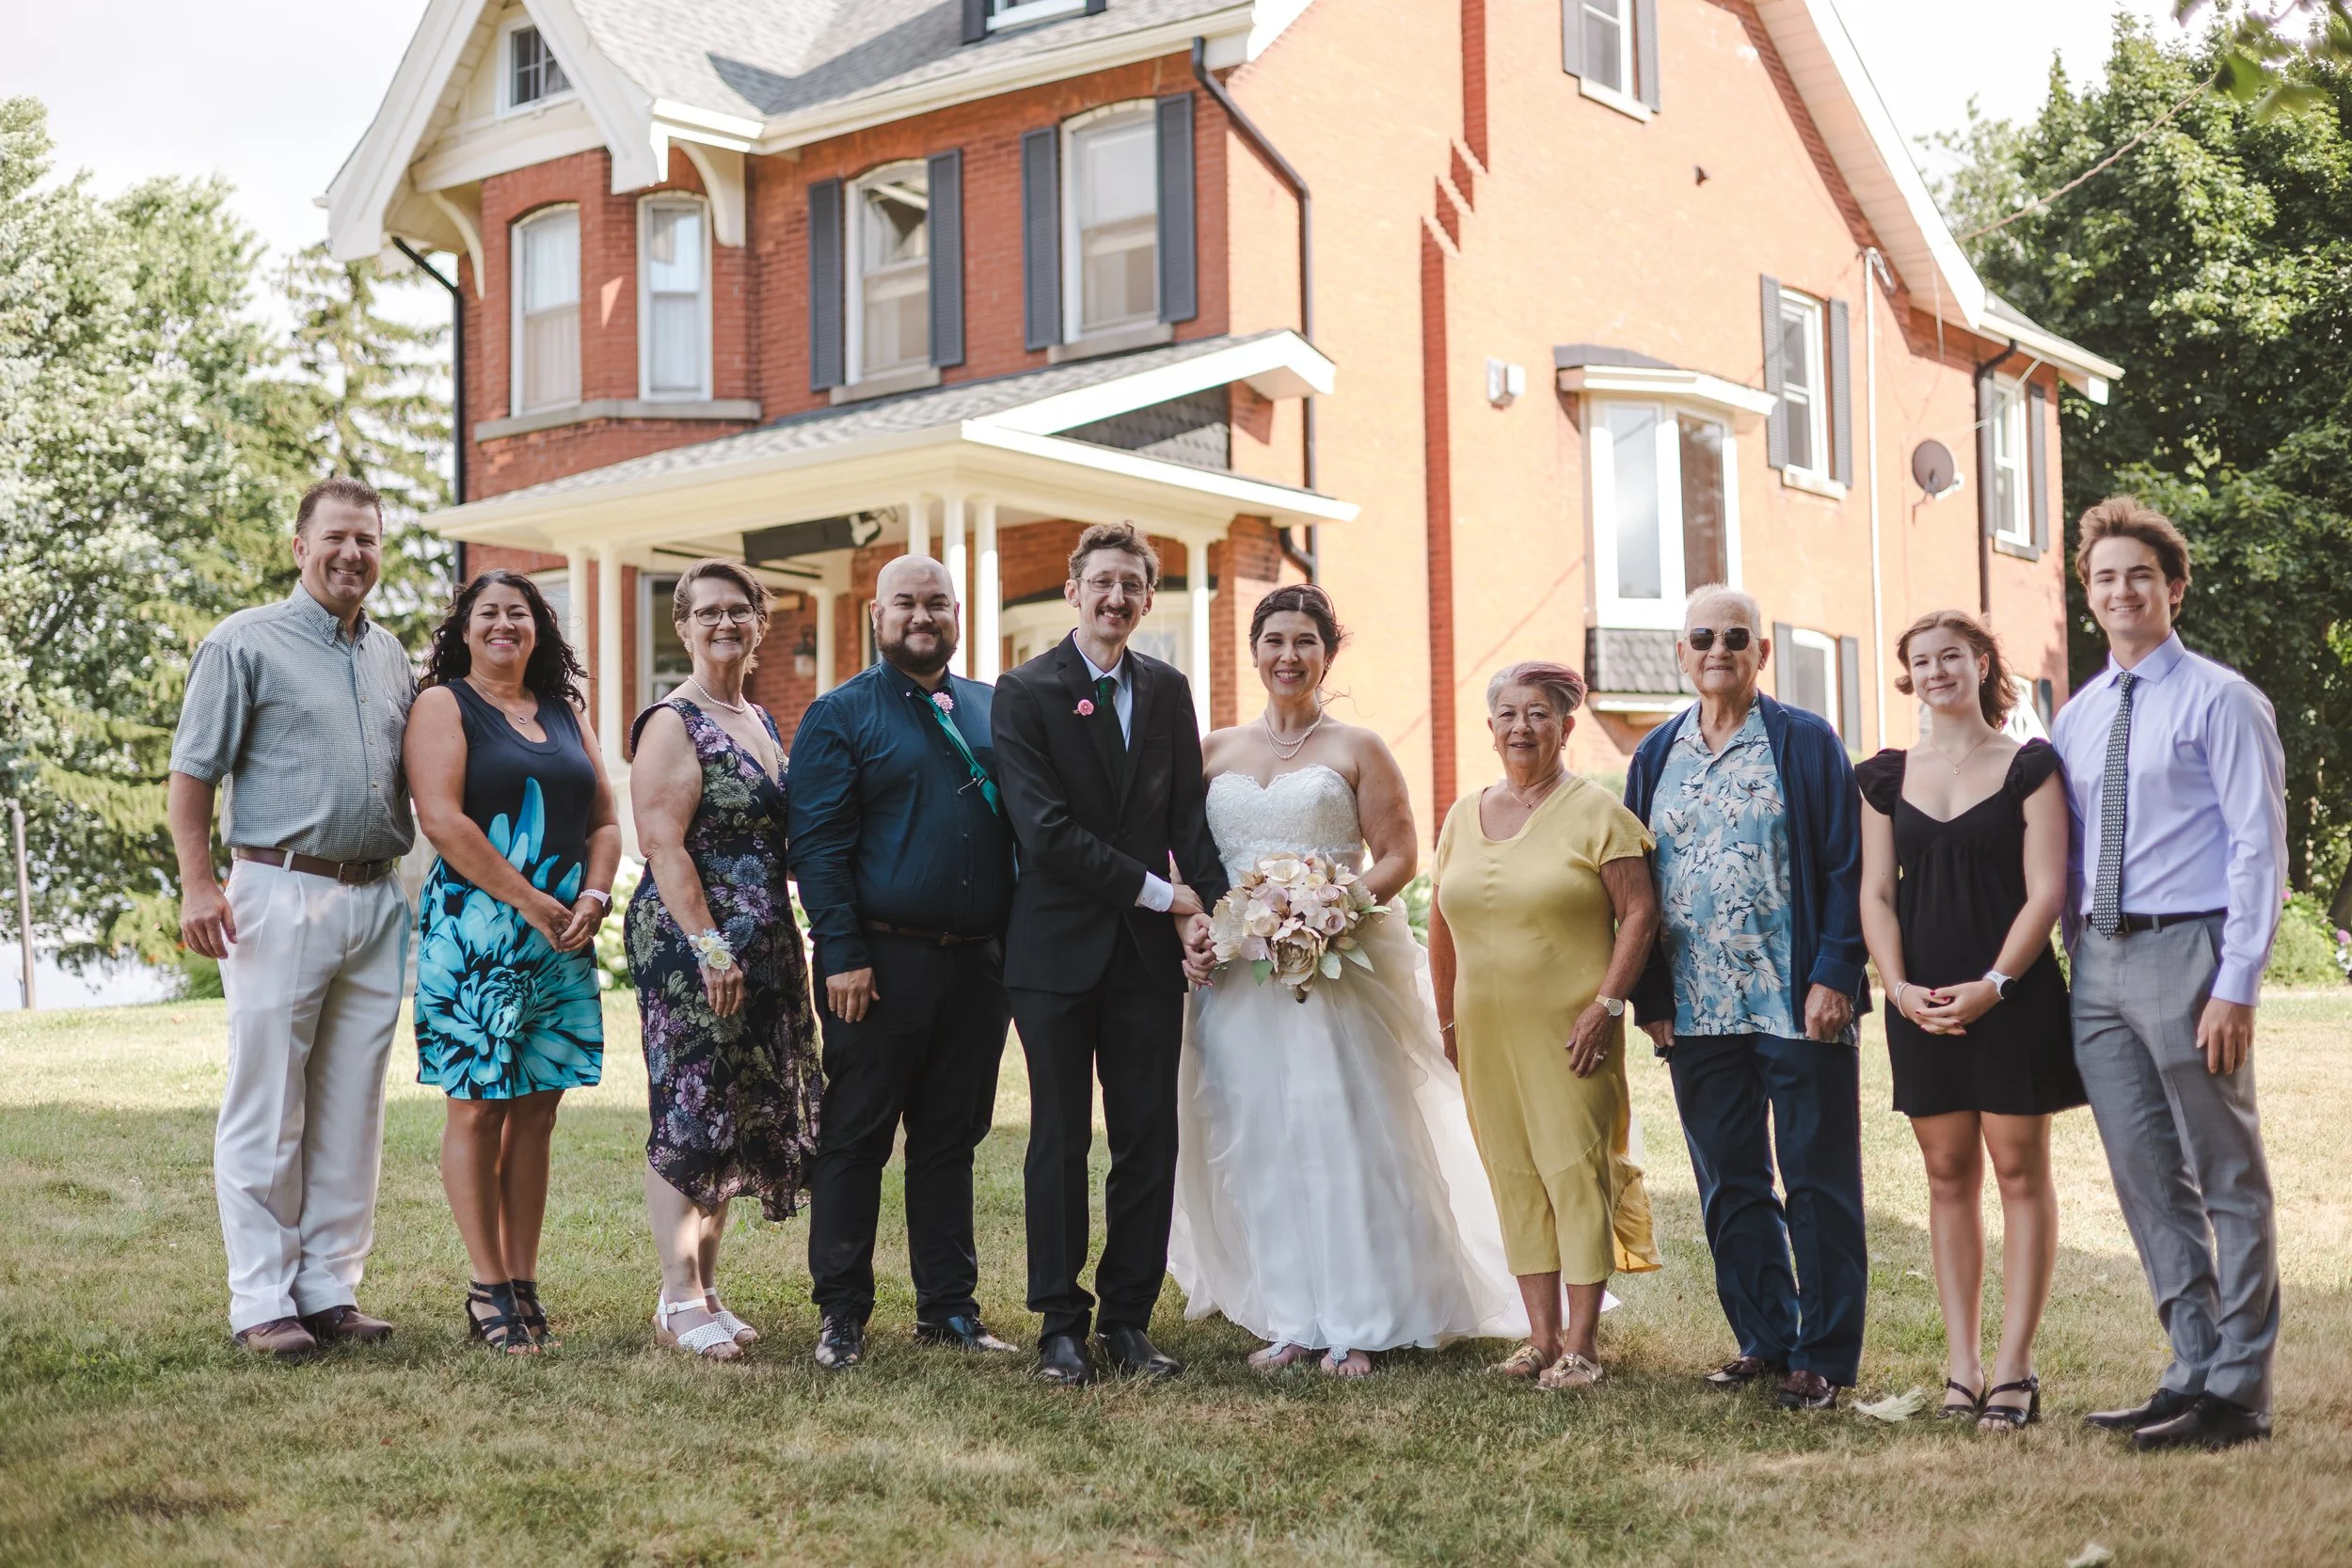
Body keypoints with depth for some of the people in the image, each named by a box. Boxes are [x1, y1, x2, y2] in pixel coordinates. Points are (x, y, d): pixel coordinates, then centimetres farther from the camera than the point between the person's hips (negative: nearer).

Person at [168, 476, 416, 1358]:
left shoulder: (392, 656, 17)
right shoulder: (245, 644, 0)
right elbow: (193, 773, -3)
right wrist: (198, 885, -13)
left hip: (377, 903, 6)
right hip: (280, 897, -6)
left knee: (352, 1111, 8)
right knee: (267, 1112, -2)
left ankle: (330, 1288, 15)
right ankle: (262, 1303, 3)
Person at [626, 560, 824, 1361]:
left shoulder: (763, 722, 16)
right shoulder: (672, 723, -8)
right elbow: (665, 846, -16)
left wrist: (782, 948, 14)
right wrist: (710, 948, -21)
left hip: (763, 947, 8)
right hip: (690, 942, -8)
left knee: (737, 1117, 10)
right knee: (689, 1114, -5)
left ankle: (704, 1287, 19)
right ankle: (680, 1301, 0)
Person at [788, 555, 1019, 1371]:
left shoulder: (993, 709, 14)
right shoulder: (840, 715, 0)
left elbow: (1025, 824, 16)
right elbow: (818, 845, -7)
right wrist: (843, 956, -15)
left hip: (977, 965, 5)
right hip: (882, 964, -4)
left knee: (952, 1141, 12)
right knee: (854, 1141, 2)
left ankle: (949, 1307, 20)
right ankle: (841, 1313, 9)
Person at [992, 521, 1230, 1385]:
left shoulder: (1168, 690, 11)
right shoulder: (1025, 692, -5)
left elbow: (1188, 813, 9)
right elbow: (1046, 829, -13)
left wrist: (1207, 909, -7)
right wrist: (1161, 893, -12)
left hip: (1148, 953, 4)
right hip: (1058, 949, -4)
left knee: (1150, 1142, 4)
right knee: (1060, 1142, 3)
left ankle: (1128, 1321, 14)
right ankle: (1060, 1325, 12)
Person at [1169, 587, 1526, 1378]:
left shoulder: (1357, 749, 5)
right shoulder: (1216, 751, 13)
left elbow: (1398, 855, 0)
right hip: (1238, 970, 3)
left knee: (1346, 1138, -5)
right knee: (1260, 1145, 2)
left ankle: (1357, 1326, 1)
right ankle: (1289, 1321, 11)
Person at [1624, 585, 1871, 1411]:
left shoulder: (1806, 742, 0)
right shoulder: (1655, 756, 11)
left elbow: (1845, 867, -4)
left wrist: (1834, 976, -13)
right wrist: (1650, 998, 5)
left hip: (1798, 1004, -4)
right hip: (1697, 1011, 4)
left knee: (1817, 1181, 1)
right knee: (1729, 1187, 10)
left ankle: (1824, 1354, 9)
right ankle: (1765, 1338, 22)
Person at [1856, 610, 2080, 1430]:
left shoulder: (2029, 767, 0)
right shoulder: (1887, 777, 10)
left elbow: (2045, 892, -6)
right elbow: (1875, 893, 7)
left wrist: (1993, 985, -16)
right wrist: (1898, 986, -8)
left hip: (2013, 996, -3)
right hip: (1922, 1004, 4)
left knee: (2019, 1170, -1)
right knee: (1948, 1176, 6)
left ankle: (2014, 1369, 0)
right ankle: (1961, 1363, 10)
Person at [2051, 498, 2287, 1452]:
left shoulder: (2220, 701, -4)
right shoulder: (2076, 718, 14)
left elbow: (2258, 848, -9)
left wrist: (2236, 986, -16)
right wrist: (2077, 962, 10)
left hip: (2185, 952, -7)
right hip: (2100, 960, 7)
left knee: (2228, 1179, 1)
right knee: (2147, 1183, 10)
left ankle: (2237, 1392, 7)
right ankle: (2193, 1370, 20)